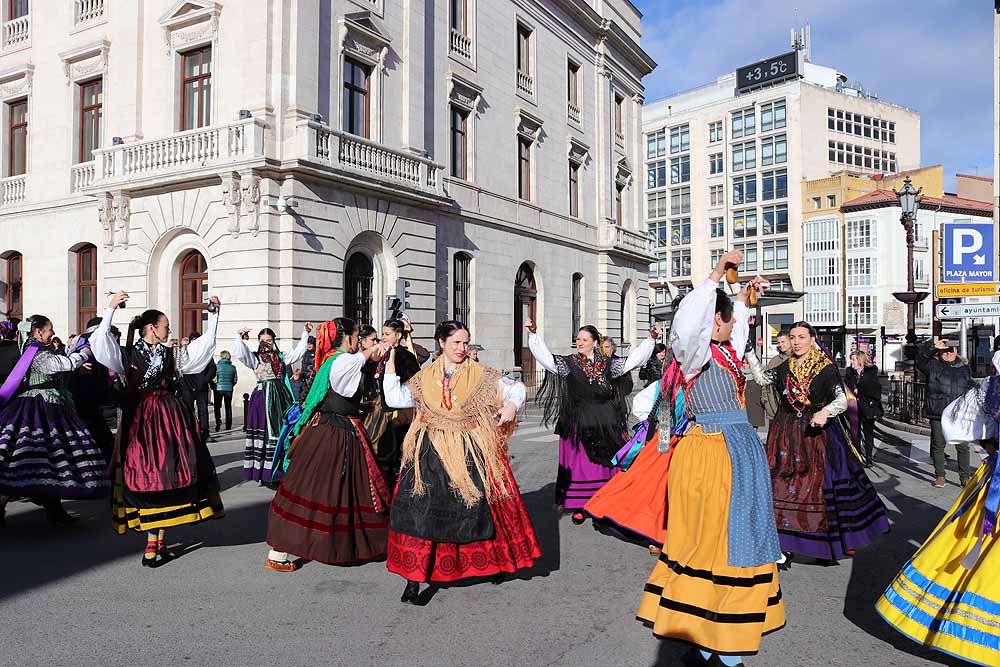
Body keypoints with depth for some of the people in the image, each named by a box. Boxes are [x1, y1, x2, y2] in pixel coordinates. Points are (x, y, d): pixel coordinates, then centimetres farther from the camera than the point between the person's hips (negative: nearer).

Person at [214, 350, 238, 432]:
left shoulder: (218, 366, -8)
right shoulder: (233, 367, 0)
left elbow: (214, 378, -10)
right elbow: (235, 379, 4)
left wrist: (214, 385, 6)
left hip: (219, 388, -3)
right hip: (229, 389, 3)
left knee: (217, 406, 8)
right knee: (228, 407, 10)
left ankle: (218, 423, -7)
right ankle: (228, 425, 12)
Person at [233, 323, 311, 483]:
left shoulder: (281, 356, 16)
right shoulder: (254, 357, 5)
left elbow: (298, 352, 15)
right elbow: (239, 353, -10)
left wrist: (305, 334, 11)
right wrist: (239, 337, -18)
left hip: (280, 396, 4)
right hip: (263, 396, -4)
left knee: (282, 429, 5)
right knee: (264, 431, -5)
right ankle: (265, 472, -2)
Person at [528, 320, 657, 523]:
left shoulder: (607, 363, 6)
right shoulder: (569, 363, 1)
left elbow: (634, 359, 3)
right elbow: (545, 357, -8)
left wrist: (651, 339, -5)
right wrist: (533, 335, -19)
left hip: (606, 424, 2)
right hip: (579, 424, -1)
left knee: (607, 463, 6)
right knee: (579, 464, 1)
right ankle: (578, 507, 11)